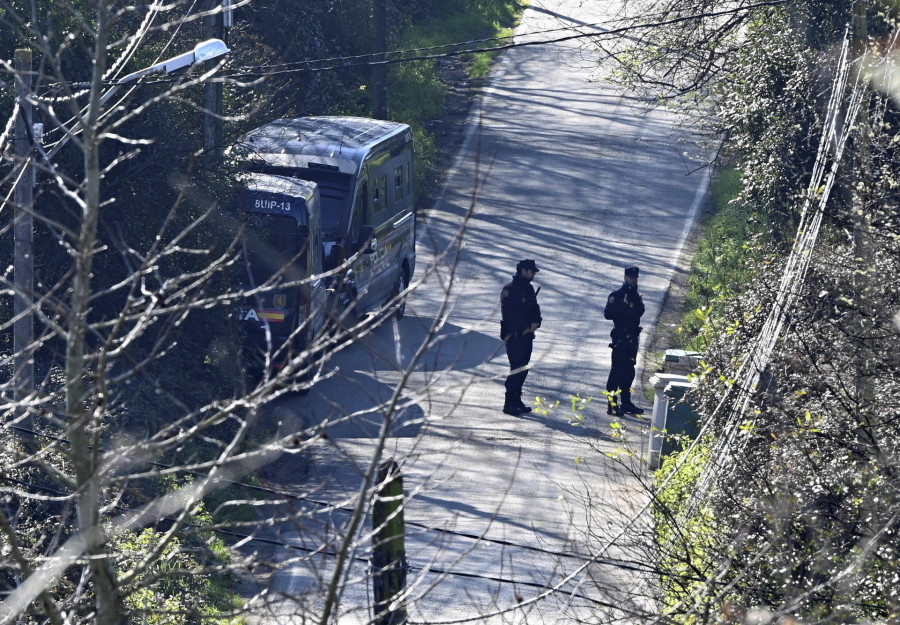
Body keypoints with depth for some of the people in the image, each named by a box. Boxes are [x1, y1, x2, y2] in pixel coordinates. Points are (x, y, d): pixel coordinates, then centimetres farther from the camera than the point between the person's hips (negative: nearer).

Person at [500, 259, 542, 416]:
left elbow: (535, 308, 17)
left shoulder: (529, 289, 14)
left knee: (523, 369, 10)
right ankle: (509, 404, -9)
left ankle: (516, 401, 17)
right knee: (517, 369, -11)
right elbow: (510, 314, -19)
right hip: (514, 336, -9)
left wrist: (536, 322, -3)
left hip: (527, 335, 9)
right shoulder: (510, 290, -12)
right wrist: (526, 326, -15)